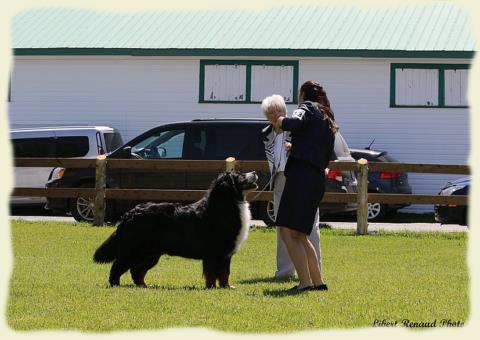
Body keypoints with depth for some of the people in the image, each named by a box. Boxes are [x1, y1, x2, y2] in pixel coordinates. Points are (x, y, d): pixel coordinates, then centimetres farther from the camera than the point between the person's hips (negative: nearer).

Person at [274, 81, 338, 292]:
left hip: (301, 175, -9)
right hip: (318, 178, 9)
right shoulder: (328, 121, 26)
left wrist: (280, 121, 0)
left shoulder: (307, 107, 2)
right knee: (299, 235, 17)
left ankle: (305, 282, -18)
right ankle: (317, 281, 17)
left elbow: (295, 122, -21)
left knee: (289, 233, -11)